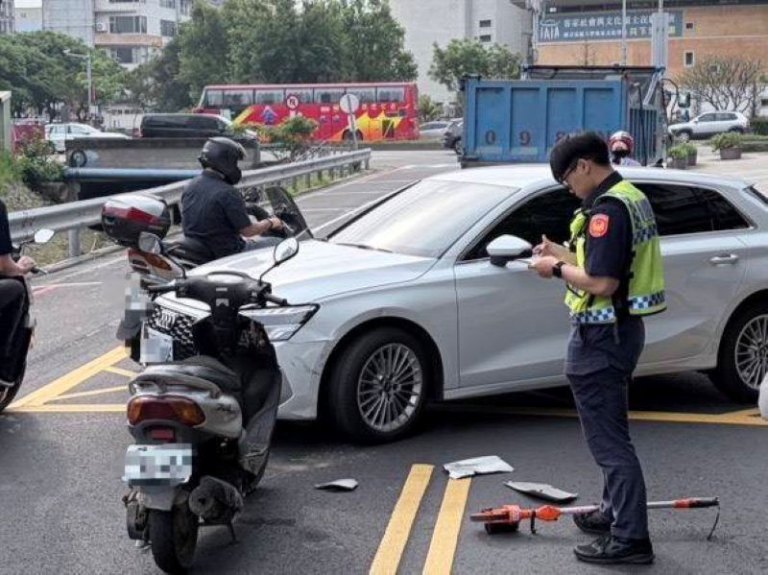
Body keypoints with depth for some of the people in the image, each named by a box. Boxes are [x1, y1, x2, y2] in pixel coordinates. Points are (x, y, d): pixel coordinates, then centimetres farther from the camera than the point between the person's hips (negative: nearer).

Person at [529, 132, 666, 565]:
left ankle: (631, 538, -2)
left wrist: (558, 268, -12)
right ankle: (616, 513, 34)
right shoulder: (632, 198, 11)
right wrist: (562, 252, 11)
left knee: (609, 438, -5)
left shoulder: (607, 209, -22)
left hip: (601, 336, -11)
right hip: (624, 329, 11)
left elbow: (601, 283, -27)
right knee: (611, 431, 22)